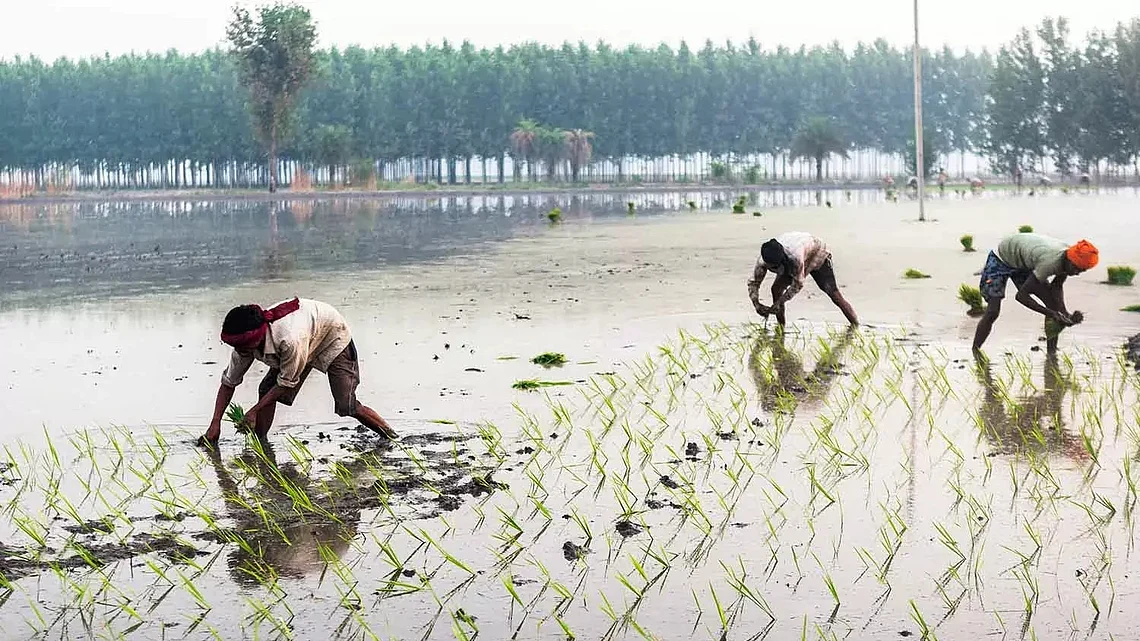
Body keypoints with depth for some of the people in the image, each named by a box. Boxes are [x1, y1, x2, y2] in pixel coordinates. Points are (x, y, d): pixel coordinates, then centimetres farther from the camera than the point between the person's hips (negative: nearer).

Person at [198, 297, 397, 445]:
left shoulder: (289, 340, -46)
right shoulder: (245, 343, -24)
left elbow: (286, 383, -29)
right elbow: (228, 383, -12)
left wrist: (253, 411, -26)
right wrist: (215, 423, -19)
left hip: (333, 337, -7)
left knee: (346, 406, -14)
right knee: (266, 389, -10)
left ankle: (393, 438, 2)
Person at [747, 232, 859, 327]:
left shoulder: (795, 256, -46)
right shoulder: (763, 261, -30)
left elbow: (797, 284, -34)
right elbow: (753, 282, -16)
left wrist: (779, 302, -33)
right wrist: (756, 303, -30)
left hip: (817, 255, -6)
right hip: (790, 263, 6)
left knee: (834, 294, -13)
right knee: (776, 289, -12)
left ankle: (856, 326, -8)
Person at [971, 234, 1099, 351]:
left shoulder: (1068, 259, -19)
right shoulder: (1050, 262, -42)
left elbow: (1057, 286, -1)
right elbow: (1021, 295, -37)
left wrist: (1064, 312, -17)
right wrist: (1051, 314, -38)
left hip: (1024, 263, 8)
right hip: (1000, 260, -8)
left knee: (1054, 303, -5)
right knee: (992, 311, -19)